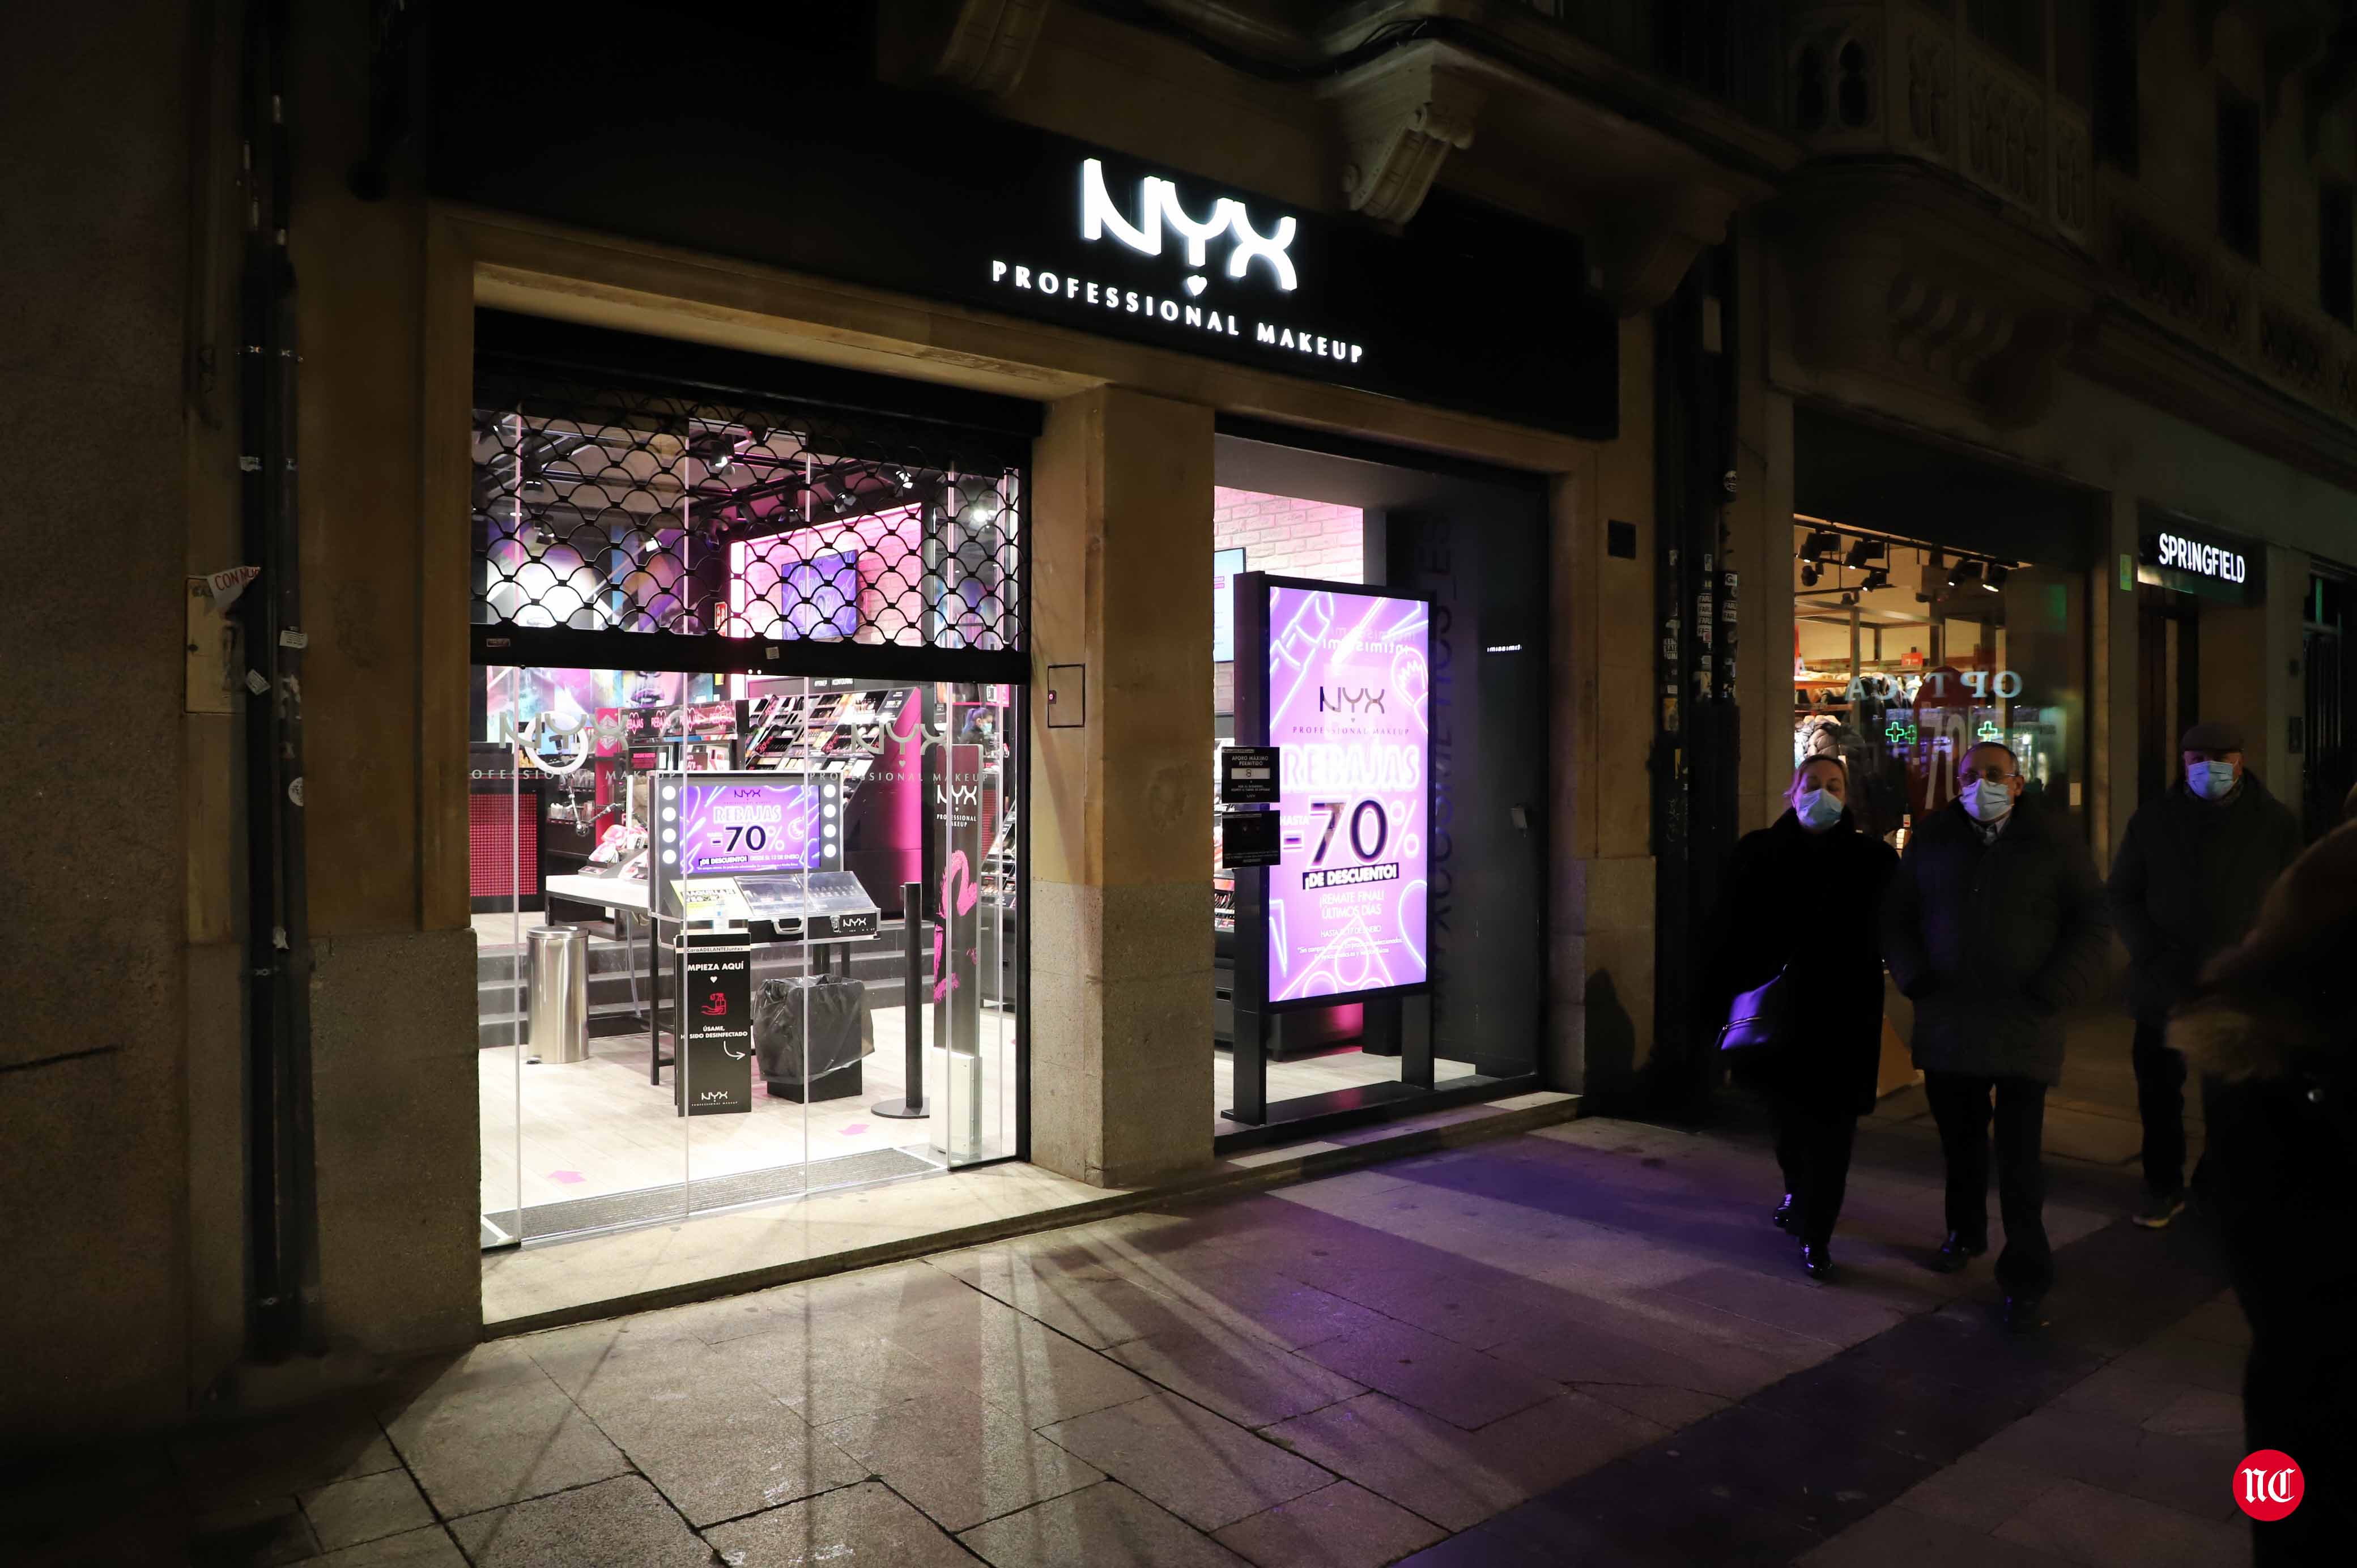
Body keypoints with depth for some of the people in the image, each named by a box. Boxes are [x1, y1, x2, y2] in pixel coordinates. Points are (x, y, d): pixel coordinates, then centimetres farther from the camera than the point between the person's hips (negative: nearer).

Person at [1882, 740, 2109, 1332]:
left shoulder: (2052, 840, 1)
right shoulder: (1931, 839, 7)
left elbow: (2093, 921, 3)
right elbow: (1896, 917, 14)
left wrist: (2053, 992, -7)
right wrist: (1915, 979, 1)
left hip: (2024, 1026, -3)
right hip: (1946, 1019, 3)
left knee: (2019, 1157, -4)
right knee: (1959, 1140, 14)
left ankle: (2026, 1279, 6)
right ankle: (1965, 1233, 36)